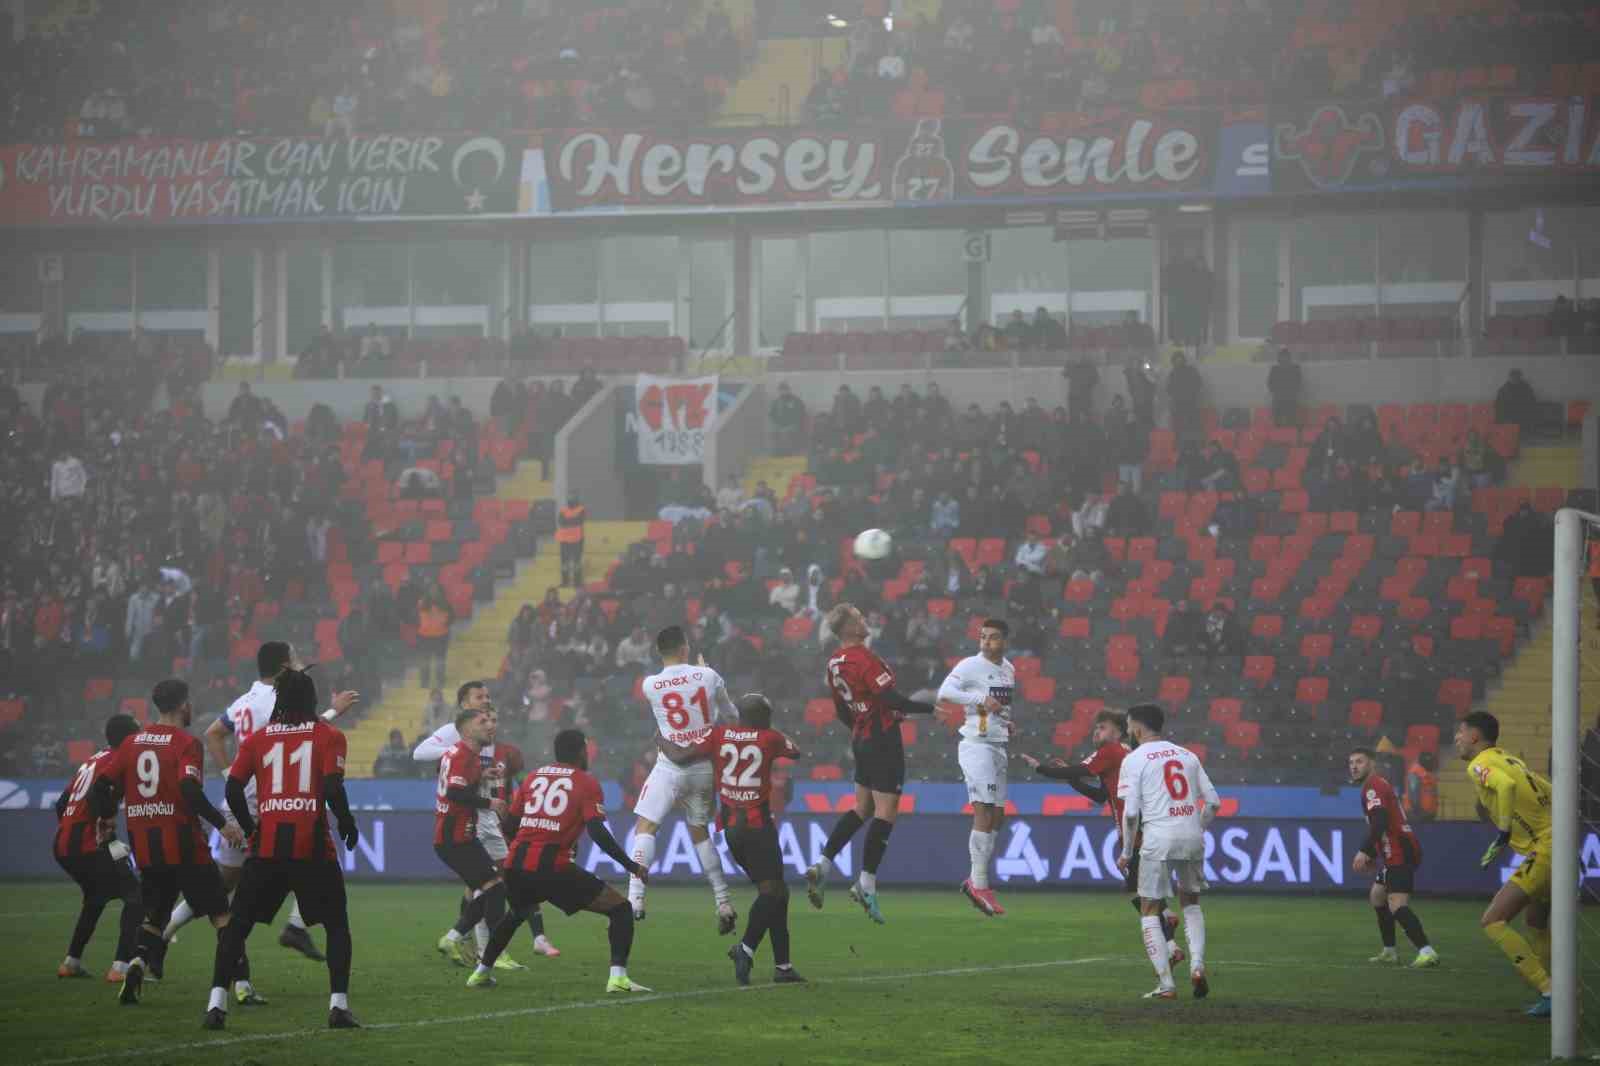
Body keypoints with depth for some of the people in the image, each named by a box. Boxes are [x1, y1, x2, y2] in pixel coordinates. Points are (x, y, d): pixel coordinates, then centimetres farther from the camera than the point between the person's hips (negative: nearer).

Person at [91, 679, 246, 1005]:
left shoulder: (132, 743, 8)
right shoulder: (185, 744, -9)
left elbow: (102, 784, 6)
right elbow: (189, 790, -22)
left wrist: (106, 819, 22)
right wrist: (222, 824, -16)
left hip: (144, 846, 5)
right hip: (183, 844, -5)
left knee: (154, 914, 19)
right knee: (220, 913, 3)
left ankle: (138, 961, -7)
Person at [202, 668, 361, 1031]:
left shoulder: (257, 739, 9)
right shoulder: (329, 736, 3)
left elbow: (233, 788, 1)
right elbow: (332, 788, -8)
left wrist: (249, 826, 14)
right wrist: (347, 824, 7)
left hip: (267, 844, 1)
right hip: (312, 845, -1)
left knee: (237, 924, 9)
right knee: (337, 924, 12)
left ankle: (216, 1004, -2)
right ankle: (338, 1005, 3)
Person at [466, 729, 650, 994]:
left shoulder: (533, 777, 16)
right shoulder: (586, 782, 2)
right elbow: (598, 832, -10)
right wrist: (632, 866, -5)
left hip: (517, 866, 6)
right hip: (554, 869, -6)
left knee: (517, 913, 38)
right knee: (620, 910, 2)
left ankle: (482, 972, 42)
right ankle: (617, 976, -16)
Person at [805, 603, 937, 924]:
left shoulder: (835, 662, 8)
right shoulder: (863, 658, -19)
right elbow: (892, 699, -23)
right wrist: (929, 708, -13)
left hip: (862, 738, 9)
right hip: (883, 739, -9)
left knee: (862, 809, 18)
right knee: (886, 812, -4)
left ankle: (822, 866, 10)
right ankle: (866, 884, -5)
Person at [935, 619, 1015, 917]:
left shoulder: (1008, 669, 14)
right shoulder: (971, 665, -10)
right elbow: (945, 693, -23)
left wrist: (1007, 723, 11)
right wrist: (982, 699, -30)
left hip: (998, 747, 8)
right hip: (976, 745, -8)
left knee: (997, 817, 10)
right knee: (983, 814, -11)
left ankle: (974, 881, 18)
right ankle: (979, 885, -8)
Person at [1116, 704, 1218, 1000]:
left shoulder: (1135, 759, 0)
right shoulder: (1187, 755, 14)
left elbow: (1131, 812, -7)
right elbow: (1213, 802, 10)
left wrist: (1126, 852, 3)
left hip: (1158, 841, -4)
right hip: (1192, 837, 4)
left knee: (1150, 911, 7)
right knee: (1191, 902, 23)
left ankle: (1166, 984, 0)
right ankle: (1197, 965, 4)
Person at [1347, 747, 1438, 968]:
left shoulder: (1373, 786, -9)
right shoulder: (1379, 785, 23)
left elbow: (1379, 822, -24)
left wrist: (1364, 851, -31)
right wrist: (1371, 856, 31)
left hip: (1400, 854, -11)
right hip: (1397, 853, 11)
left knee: (1397, 905, -22)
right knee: (1377, 896, 25)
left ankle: (1427, 952, -34)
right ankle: (1389, 952, 30)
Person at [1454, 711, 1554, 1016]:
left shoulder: (1480, 765, -6)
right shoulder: (1510, 760, 19)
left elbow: (1506, 785, -27)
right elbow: (1550, 793, 23)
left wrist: (1503, 835, -23)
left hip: (1543, 852, -9)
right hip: (1557, 846, 9)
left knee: (1492, 922, -9)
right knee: (1535, 921, 27)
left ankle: (1549, 992, -15)